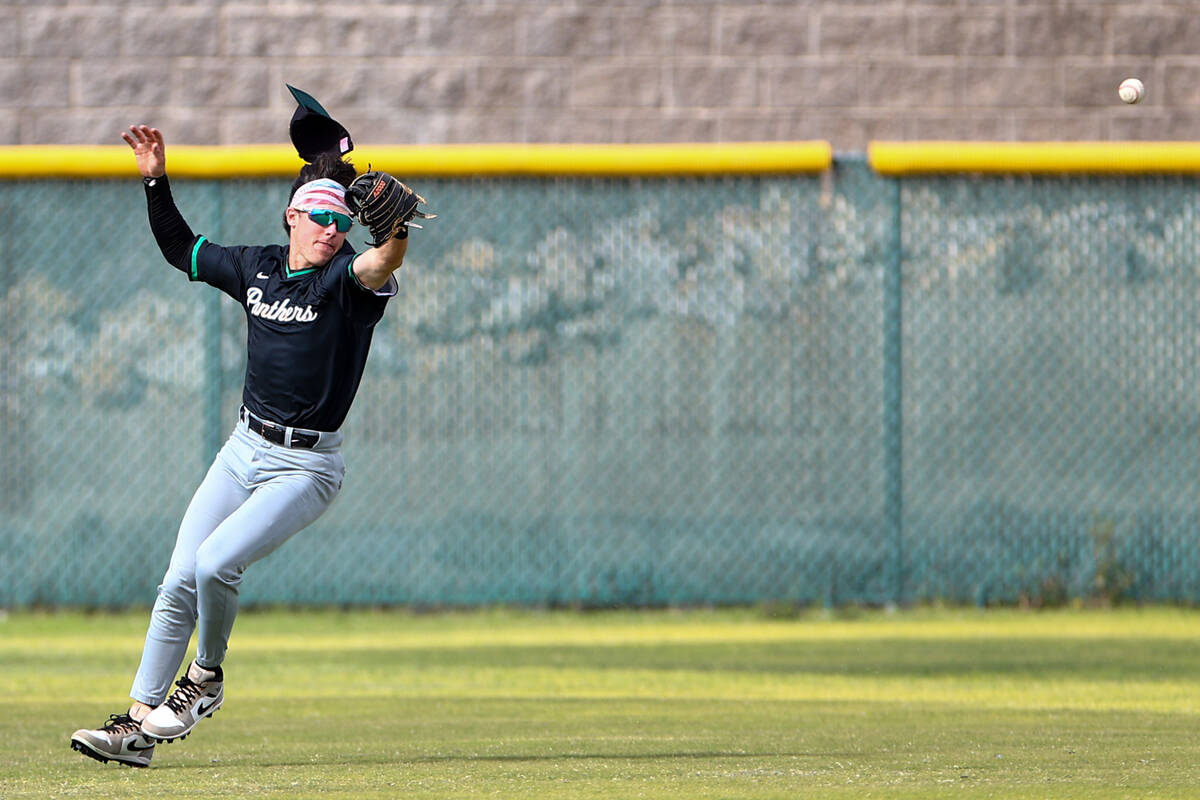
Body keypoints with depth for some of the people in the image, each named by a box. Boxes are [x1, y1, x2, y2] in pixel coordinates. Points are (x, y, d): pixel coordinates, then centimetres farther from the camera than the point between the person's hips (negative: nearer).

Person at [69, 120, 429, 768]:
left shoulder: (345, 278, -13)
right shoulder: (256, 268, 5)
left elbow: (382, 263, -37)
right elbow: (179, 248, 20)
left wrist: (396, 230, -57)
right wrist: (155, 181, 10)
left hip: (306, 466, -6)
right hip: (245, 448, 6)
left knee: (216, 563, -22)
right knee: (179, 581, 2)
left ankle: (206, 679, 5)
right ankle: (138, 724, 8)